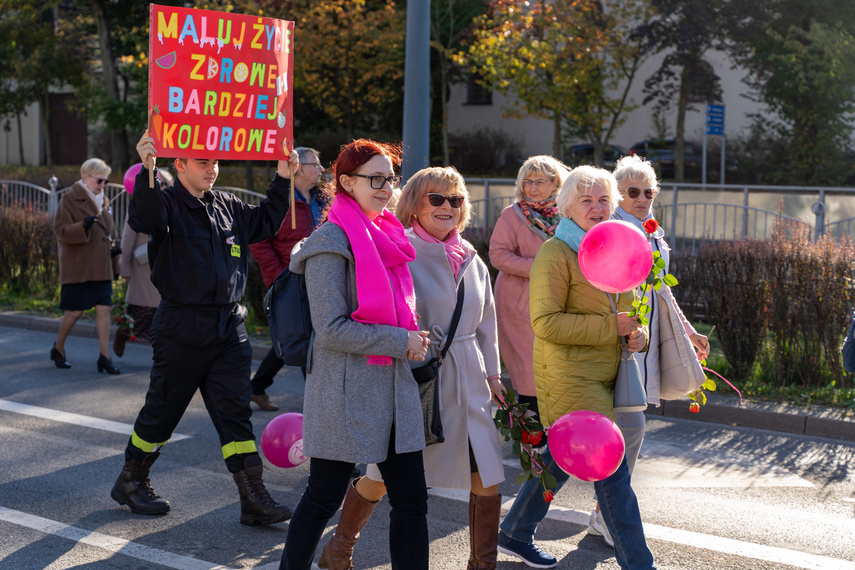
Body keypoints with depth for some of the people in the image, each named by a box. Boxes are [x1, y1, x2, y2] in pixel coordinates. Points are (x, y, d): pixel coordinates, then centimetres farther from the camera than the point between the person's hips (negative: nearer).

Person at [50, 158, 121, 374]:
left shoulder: (103, 201, 15)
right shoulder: (70, 198, -6)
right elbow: (60, 230, -13)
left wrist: (114, 259, 17)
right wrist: (83, 226, -30)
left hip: (101, 267, 6)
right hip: (78, 267, -6)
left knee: (104, 308, -1)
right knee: (75, 311, 1)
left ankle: (105, 357, 1)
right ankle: (58, 348, 24)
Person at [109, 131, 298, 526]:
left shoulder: (227, 206, 12)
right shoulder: (167, 203, -8)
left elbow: (265, 222, 28)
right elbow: (143, 219, -31)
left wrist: (282, 179, 18)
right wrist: (147, 169, -46)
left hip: (229, 328, 5)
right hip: (182, 328, -5)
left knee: (235, 411, 3)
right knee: (162, 409, 8)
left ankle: (253, 498, 3)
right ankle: (131, 481, 29)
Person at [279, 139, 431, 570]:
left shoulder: (389, 238, 13)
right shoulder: (333, 242, -12)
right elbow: (331, 329, -19)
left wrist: (415, 338, 8)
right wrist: (402, 342, -15)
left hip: (394, 389, 7)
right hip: (345, 393, -7)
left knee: (411, 502, 6)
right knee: (324, 498, 7)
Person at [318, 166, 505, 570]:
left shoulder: (470, 259, 12)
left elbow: (485, 320, 21)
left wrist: (492, 372, 19)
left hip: (466, 381, 6)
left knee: (487, 474, 1)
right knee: (382, 475, 3)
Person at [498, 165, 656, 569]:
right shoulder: (556, 252, -12)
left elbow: (625, 305, 26)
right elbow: (545, 322, -20)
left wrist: (638, 332, 2)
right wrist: (612, 327, -20)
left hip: (601, 377, 9)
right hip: (571, 379, -9)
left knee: (562, 457, 19)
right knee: (612, 470, -7)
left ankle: (515, 534, 35)